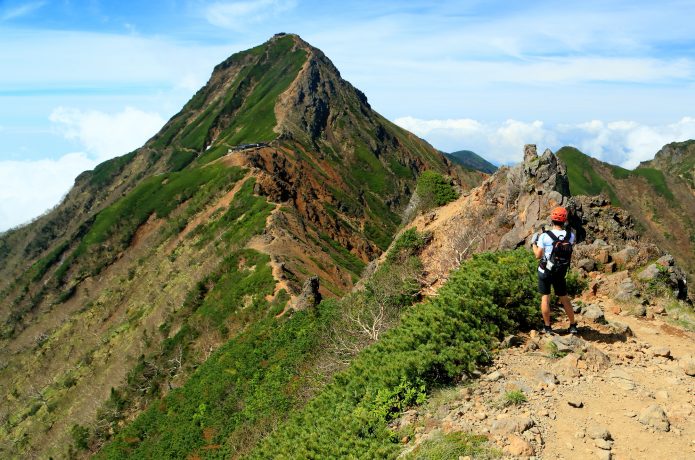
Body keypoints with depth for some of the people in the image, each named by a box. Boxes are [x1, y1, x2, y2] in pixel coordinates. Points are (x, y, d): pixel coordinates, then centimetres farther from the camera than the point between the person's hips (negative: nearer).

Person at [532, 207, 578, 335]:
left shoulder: (544, 236, -18)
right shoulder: (570, 236, -8)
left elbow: (538, 255, -13)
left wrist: (534, 243, 3)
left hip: (545, 271, -3)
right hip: (561, 272, 3)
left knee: (545, 298, 8)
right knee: (564, 298, 16)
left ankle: (547, 327, 12)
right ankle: (573, 325, 23)